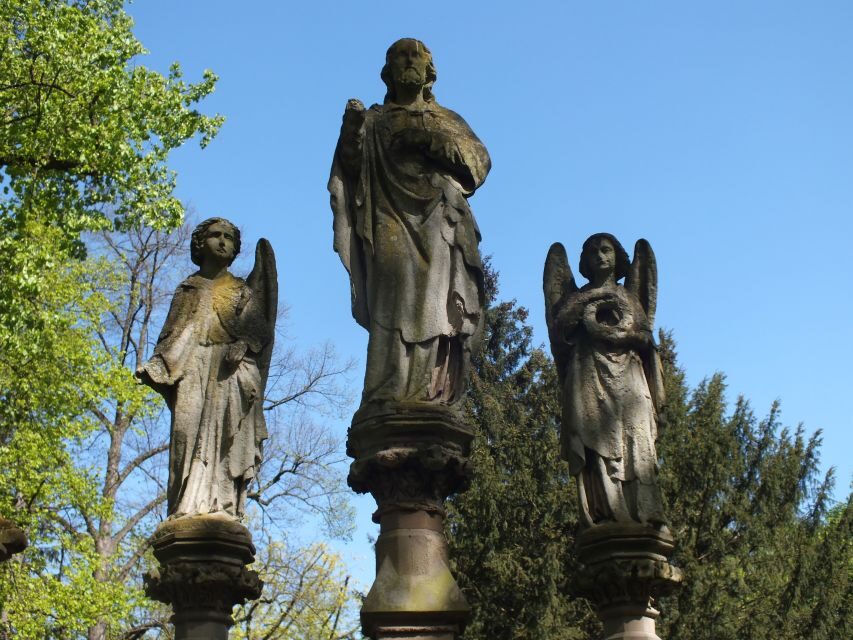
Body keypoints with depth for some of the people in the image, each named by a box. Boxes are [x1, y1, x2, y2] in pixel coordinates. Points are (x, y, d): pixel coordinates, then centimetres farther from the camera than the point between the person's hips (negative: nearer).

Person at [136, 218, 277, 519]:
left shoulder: (242, 289, 22)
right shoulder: (188, 288, 25)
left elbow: (258, 324, 6)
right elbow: (174, 332, 15)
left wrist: (242, 344, -16)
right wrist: (155, 366, -2)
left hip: (230, 369, -1)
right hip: (192, 367, 1)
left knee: (225, 427, -18)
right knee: (189, 428, -16)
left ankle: (222, 506, -27)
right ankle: (189, 508, -23)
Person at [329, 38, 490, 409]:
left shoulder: (447, 120, 24)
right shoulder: (376, 119, 20)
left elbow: (480, 159, 9)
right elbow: (352, 165, 6)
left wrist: (438, 141, -6)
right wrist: (352, 130, -12)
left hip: (437, 222, 1)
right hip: (393, 218, -1)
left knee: (434, 305, -13)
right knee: (397, 298, -18)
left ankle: (432, 397, -21)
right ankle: (390, 398, -26)